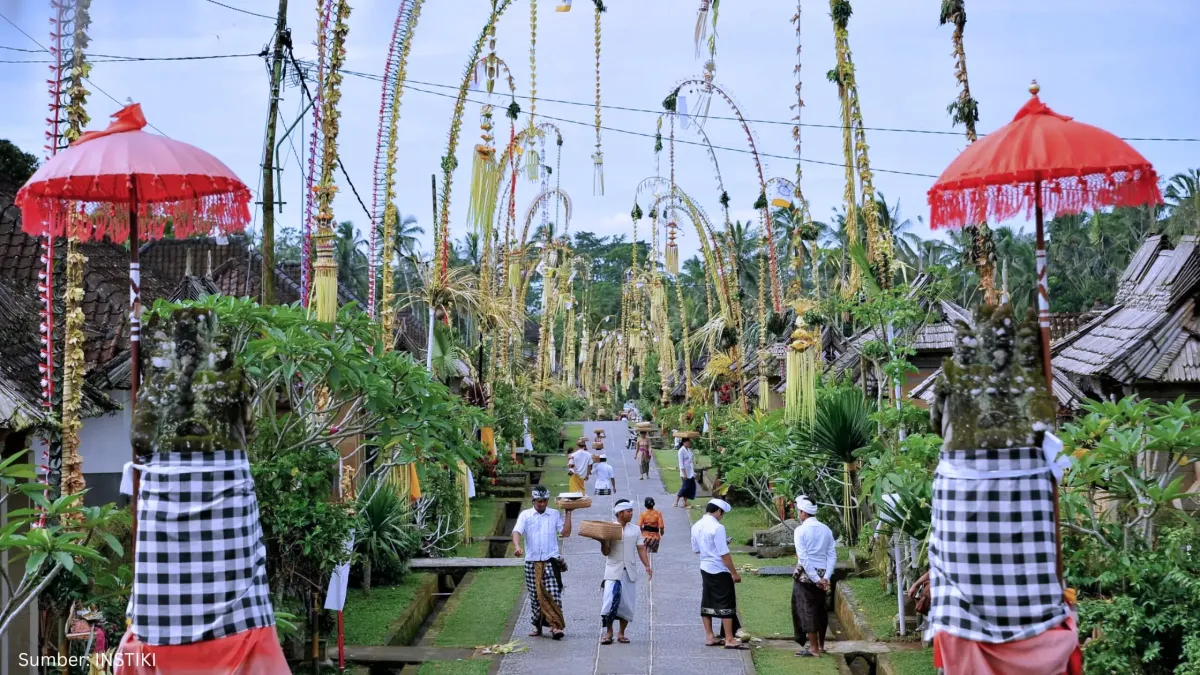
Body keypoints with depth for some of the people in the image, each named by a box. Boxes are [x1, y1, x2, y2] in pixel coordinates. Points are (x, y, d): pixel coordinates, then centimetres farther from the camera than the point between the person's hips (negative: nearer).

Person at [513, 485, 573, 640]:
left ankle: (555, 626, -14)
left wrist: (568, 513, -3)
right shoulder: (525, 515, 4)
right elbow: (517, 531, -9)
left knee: (553, 594, -12)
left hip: (551, 561, -1)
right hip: (532, 562, 1)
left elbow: (566, 532, -1)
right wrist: (517, 546, -28)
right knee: (535, 595, 7)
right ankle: (538, 626, 19)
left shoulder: (555, 515, 7)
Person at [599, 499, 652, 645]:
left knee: (628, 604, 3)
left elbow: (641, 549, 6)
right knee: (611, 600, -10)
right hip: (613, 571, -3)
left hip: (630, 572, 3)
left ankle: (621, 633, 15)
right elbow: (606, 552, -1)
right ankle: (608, 633, 2)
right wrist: (602, 539, -19)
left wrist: (647, 566, -6)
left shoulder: (635, 529, 10)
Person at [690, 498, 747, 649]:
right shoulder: (717, 527, -20)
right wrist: (734, 573, -13)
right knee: (726, 604, 0)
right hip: (719, 571, -8)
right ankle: (729, 639, 2)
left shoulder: (696, 527, 4)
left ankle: (709, 637, 21)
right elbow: (724, 554, -20)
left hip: (705, 569, 8)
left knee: (707, 602, 13)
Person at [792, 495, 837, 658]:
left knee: (807, 609, 2)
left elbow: (803, 557, -17)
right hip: (822, 573, 6)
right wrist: (826, 577, -6)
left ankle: (813, 648, 3)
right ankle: (820, 645, 26)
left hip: (806, 574, -6)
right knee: (820, 609, 17)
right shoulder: (826, 529, 5)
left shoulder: (801, 530, -11)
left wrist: (816, 579, -15)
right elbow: (832, 555, -1)